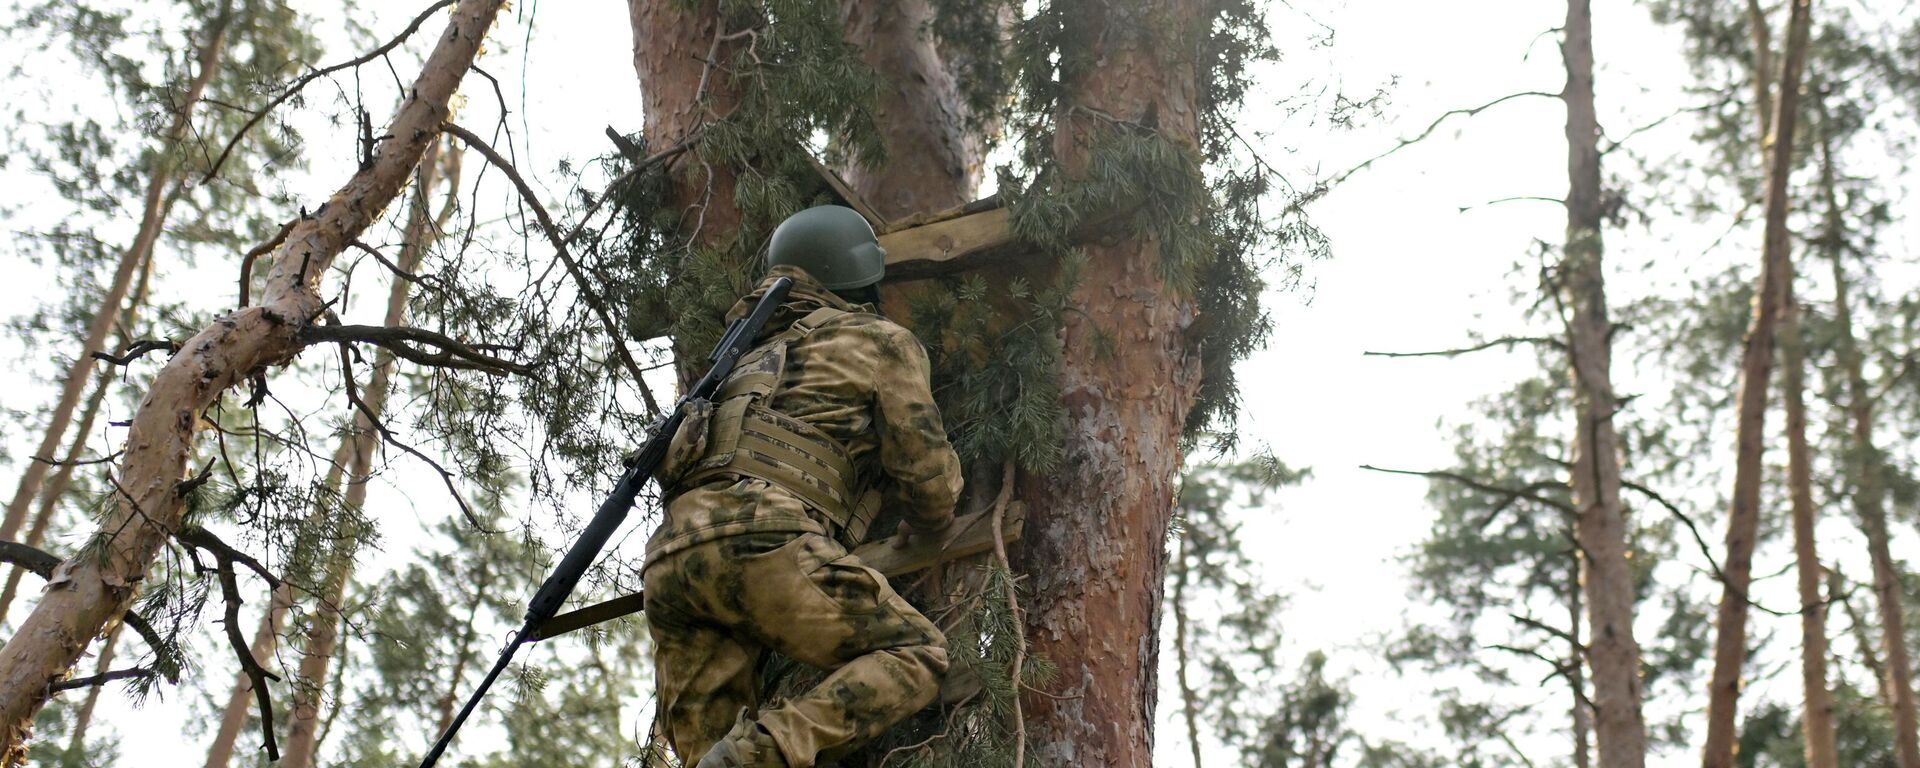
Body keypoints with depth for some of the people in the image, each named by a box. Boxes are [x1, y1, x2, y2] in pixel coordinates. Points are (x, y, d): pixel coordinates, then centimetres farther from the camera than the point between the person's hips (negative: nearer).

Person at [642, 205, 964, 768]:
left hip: (672, 552, 7)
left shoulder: (762, 353, 38)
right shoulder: (882, 341, 17)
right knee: (915, 654, 0)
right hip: (759, 536, -7)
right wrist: (927, 526, 35)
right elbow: (926, 472, 13)